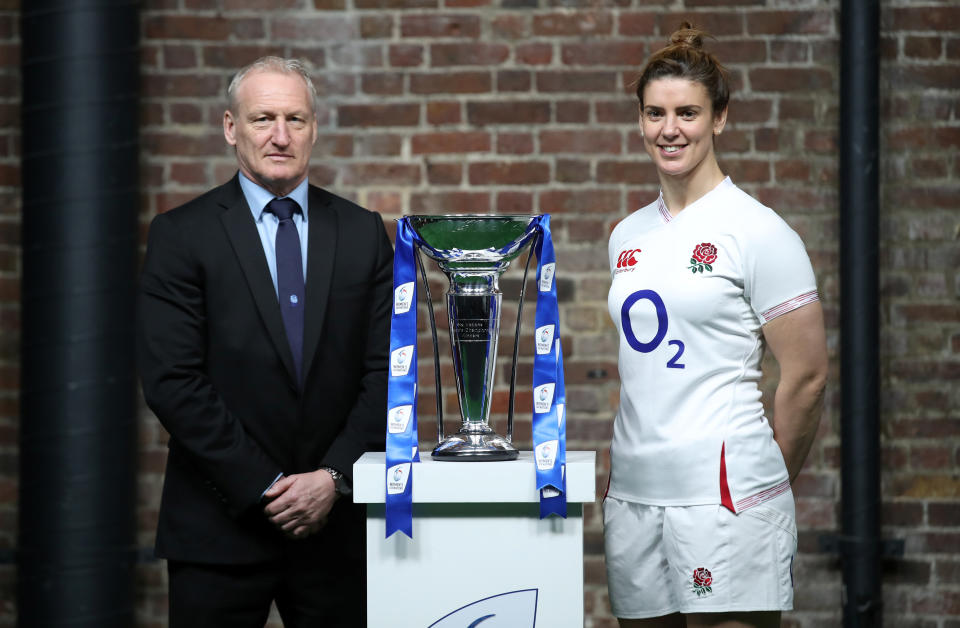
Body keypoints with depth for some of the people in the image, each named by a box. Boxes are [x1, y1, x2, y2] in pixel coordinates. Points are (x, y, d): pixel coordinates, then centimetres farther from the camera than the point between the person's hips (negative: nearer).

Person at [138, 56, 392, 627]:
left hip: (334, 518, 2)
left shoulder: (363, 233, 8)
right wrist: (264, 488, -11)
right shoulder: (182, 235, -1)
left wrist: (334, 477, -8)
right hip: (219, 528, -2)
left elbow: (385, 371, 4)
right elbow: (172, 382, -8)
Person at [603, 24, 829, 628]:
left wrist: (765, 486, 5)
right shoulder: (628, 236, 13)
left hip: (722, 491, -6)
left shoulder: (758, 231, -6)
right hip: (634, 489, 6)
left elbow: (808, 377, -4)